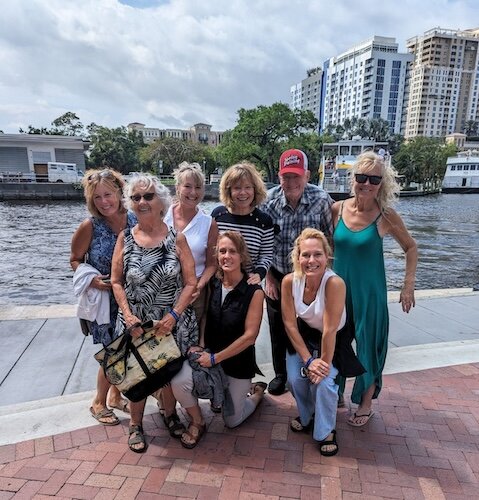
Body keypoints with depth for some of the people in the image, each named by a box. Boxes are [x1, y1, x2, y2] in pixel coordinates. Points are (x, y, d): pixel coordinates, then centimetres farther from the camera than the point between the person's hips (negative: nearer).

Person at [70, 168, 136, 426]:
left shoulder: (134, 221, -7)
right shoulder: (90, 226, -14)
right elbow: (75, 260, -3)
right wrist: (91, 279, -19)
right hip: (103, 298, -3)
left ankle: (115, 395, 39)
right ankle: (99, 403, 30)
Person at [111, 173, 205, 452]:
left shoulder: (177, 239, -6)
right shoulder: (125, 238, -1)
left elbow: (190, 283, -6)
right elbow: (117, 282, 2)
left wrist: (173, 316, -15)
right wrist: (127, 314, -9)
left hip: (172, 321, -1)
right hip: (136, 323, 2)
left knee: (175, 374, 0)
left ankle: (198, 422, 28)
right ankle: (136, 425, 38)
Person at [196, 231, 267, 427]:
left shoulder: (254, 292, -18)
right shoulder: (212, 285, -6)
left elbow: (249, 336, -18)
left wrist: (215, 358, -18)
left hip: (238, 362, -3)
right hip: (209, 356, 3)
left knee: (232, 421, 6)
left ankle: (257, 392, 36)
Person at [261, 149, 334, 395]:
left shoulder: (321, 199, -14)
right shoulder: (270, 200, -11)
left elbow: (330, 239, -5)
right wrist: (268, 278, -3)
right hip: (277, 276, 2)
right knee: (278, 329, 15)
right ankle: (280, 374, 37)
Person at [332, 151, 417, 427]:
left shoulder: (386, 215, -12)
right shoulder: (337, 209, -6)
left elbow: (411, 248, 1)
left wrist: (409, 286, -3)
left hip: (369, 292, -2)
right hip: (338, 289, 3)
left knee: (368, 347, 11)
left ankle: (365, 403, 34)